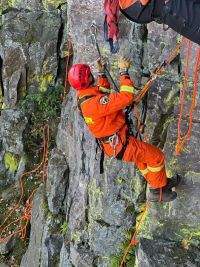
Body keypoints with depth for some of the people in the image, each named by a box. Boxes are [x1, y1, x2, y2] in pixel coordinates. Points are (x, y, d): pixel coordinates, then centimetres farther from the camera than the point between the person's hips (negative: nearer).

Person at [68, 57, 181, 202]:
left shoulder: (83, 97, -2)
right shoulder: (95, 103, -35)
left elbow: (104, 92, 21)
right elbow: (126, 97, -38)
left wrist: (101, 72, 14)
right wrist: (124, 71, -30)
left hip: (112, 143, 10)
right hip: (120, 145, -10)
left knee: (142, 157, 29)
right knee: (156, 156, 5)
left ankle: (162, 182, 44)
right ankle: (158, 191, 20)